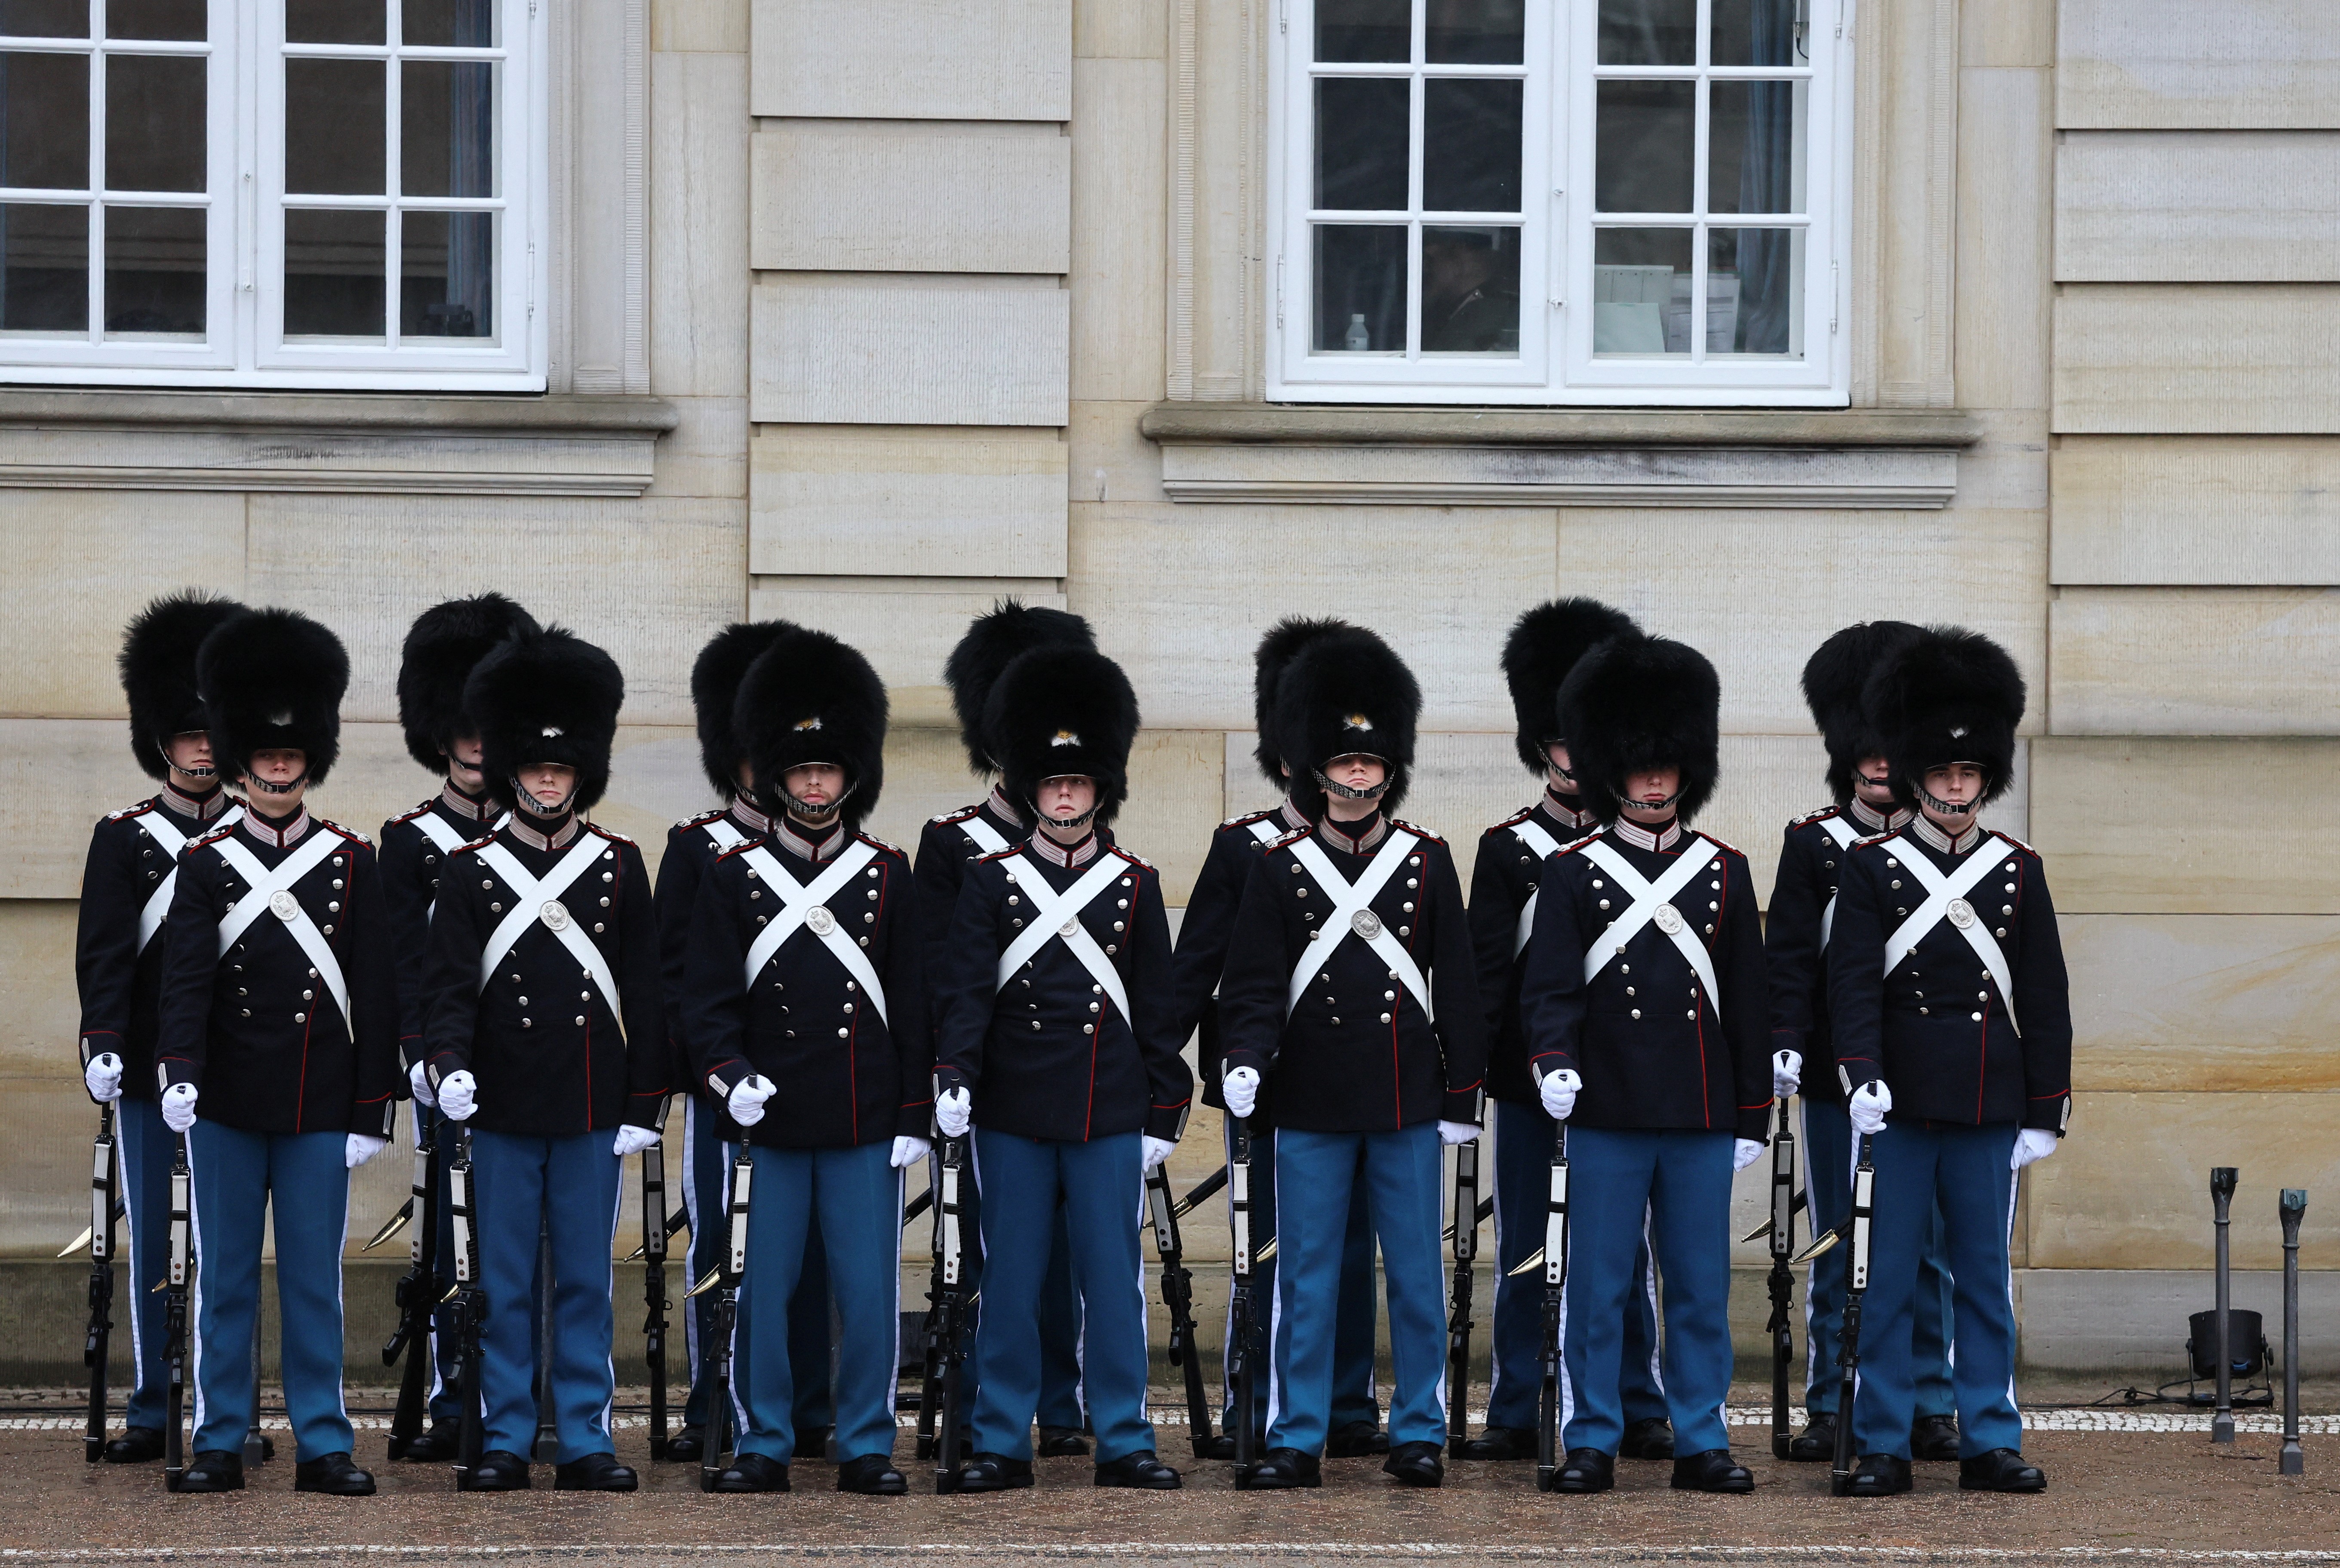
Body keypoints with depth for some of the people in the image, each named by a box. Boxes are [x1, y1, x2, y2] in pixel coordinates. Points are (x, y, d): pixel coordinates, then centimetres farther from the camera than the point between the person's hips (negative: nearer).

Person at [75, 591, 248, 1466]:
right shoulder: (124, 839, 4)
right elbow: (105, 953, -3)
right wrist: (103, 1045, -16)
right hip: (148, 1071, -1)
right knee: (152, 1242, 2)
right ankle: (152, 1410, 7)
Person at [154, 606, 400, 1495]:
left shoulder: (352, 864, 5)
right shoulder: (206, 865, 3)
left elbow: (375, 996, 4)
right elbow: (187, 977, -8)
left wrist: (372, 1111, 0)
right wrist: (180, 1075, -24)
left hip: (321, 1109, 0)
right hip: (228, 1105, 0)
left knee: (314, 1281, 3)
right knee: (225, 1280, 5)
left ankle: (322, 1447, 8)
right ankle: (220, 1444, 10)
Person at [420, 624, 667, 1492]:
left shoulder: (620, 867, 6)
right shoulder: (471, 872, 3)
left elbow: (643, 994, 7)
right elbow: (452, 986, -3)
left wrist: (643, 1105, 2)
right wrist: (448, 1063, -22)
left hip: (592, 1110, 1)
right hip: (502, 1110, -1)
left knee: (585, 1281, 5)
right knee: (504, 1284, 3)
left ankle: (584, 1440, 10)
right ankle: (506, 1441, 8)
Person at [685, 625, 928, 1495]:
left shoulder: (888, 877, 6)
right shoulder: (733, 878, 4)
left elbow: (911, 1005, 7)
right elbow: (708, 996, 1)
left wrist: (914, 1115, 3)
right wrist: (730, 1074, -16)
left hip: (866, 1126, 1)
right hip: (768, 1121, 0)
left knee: (869, 1291, 1)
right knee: (763, 1292, 3)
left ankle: (867, 1448, 9)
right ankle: (765, 1447, 12)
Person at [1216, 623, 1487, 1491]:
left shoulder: (1428, 864, 4)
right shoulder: (1280, 869, 3)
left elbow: (1456, 987, 6)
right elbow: (1254, 984, 0)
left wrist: (1462, 1095, 2)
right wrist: (1245, 1059, -18)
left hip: (1406, 1108, 1)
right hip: (1312, 1109, 0)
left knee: (1416, 1278, 5)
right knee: (1306, 1279, 3)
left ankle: (1419, 1433, 14)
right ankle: (1297, 1441, 7)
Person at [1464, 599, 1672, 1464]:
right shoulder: (1507, 847, 4)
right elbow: (1486, 965, 0)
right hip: (1530, 1073, 0)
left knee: (1624, 1252, 5)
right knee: (1525, 1249, 5)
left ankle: (1639, 1410, 11)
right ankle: (1516, 1415, 9)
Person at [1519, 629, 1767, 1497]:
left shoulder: (1724, 872, 9)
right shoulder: (1573, 874, 2)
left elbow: (1747, 1000, 11)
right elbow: (1549, 986, -4)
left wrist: (1752, 1114, 9)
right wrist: (1553, 1062, -24)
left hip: (1702, 1118, 2)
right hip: (1607, 1112, -2)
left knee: (1701, 1286, 5)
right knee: (1597, 1286, 0)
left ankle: (1701, 1441, 12)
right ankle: (1591, 1442, 7)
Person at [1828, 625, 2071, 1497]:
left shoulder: (2018, 872, 8)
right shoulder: (1872, 869, 2)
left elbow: (2044, 999, 8)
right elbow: (1853, 981, -6)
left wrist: (2046, 1112, 4)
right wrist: (1861, 1075, -20)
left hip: (1989, 1113, 2)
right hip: (1898, 1107, -2)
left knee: (1985, 1282, 6)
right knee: (1887, 1280, 0)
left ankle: (1990, 1443, 11)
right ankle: (1882, 1448, 5)